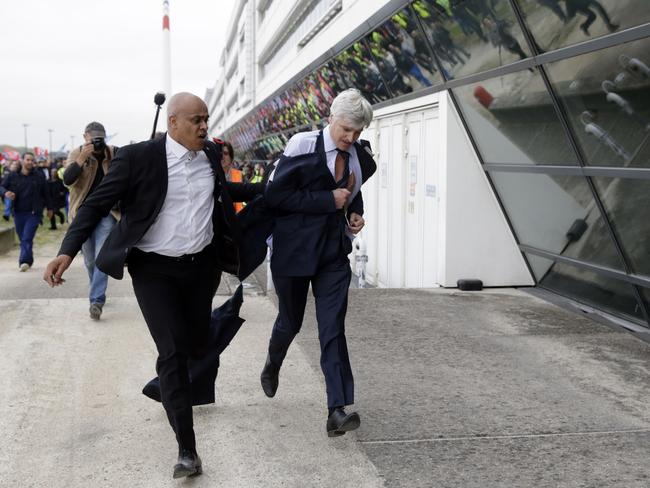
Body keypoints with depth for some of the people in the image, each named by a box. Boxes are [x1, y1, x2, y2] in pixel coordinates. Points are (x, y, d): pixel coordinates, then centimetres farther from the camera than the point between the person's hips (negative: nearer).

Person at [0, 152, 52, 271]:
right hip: (18, 213, 2)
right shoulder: (12, 176, 2)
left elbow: (45, 193, 10)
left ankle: (24, 261, -18)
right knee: (22, 238, 7)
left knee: (27, 238, -14)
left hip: (34, 213, -2)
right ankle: (28, 261, 19)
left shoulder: (39, 176, 2)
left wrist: (49, 208, 16)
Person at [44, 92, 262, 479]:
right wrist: (68, 251, -19)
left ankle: (173, 392, 47)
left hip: (202, 266, 5)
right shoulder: (139, 156, -14)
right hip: (154, 269, -5)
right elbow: (98, 203, -10)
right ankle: (187, 449, -5)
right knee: (171, 352, -10)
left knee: (196, 347, 14)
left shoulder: (211, 155, 2)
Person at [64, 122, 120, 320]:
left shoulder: (113, 154, -2)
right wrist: (82, 158, -29)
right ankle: (98, 294, 32)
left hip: (106, 213, -1)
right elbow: (67, 180, -18)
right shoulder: (76, 154, -4)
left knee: (102, 257, -13)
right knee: (90, 260, 12)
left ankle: (96, 300, -13)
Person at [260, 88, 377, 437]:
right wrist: (328, 200, -19)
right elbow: (275, 195, -17)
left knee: (333, 328, -7)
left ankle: (337, 411, -10)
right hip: (294, 249, -3)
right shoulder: (303, 146, -11)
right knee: (290, 322, 13)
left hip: (334, 252, 3)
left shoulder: (360, 157, 5)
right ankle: (273, 365, 47)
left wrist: (355, 215, 3)